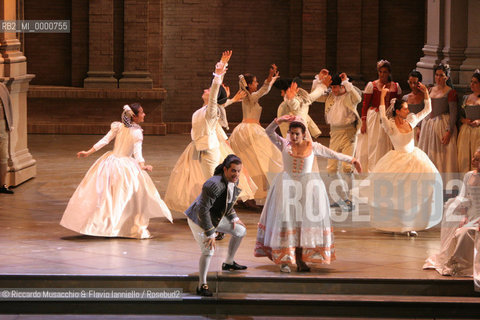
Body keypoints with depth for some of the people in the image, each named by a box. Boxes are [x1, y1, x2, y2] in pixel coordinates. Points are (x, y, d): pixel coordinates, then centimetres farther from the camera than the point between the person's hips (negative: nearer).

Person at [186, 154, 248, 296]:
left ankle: (228, 263, 33)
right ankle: (202, 285, -5)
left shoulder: (234, 181, -7)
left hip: (216, 217, 9)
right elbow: (203, 210, -33)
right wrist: (210, 234, -28)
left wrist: (233, 218, 8)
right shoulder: (215, 185, -35)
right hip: (199, 219, -9)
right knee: (208, 251, -20)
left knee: (241, 231, 15)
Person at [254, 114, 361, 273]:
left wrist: (352, 160, 16)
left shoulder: (312, 147, 5)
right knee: (286, 219, -9)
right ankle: (284, 260, -8)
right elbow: (269, 132, -4)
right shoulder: (284, 145, 4)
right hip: (287, 186, -1)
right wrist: (279, 121, -19)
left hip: (307, 186, 1)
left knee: (304, 221, -4)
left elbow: (334, 154, 12)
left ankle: (300, 260, -1)